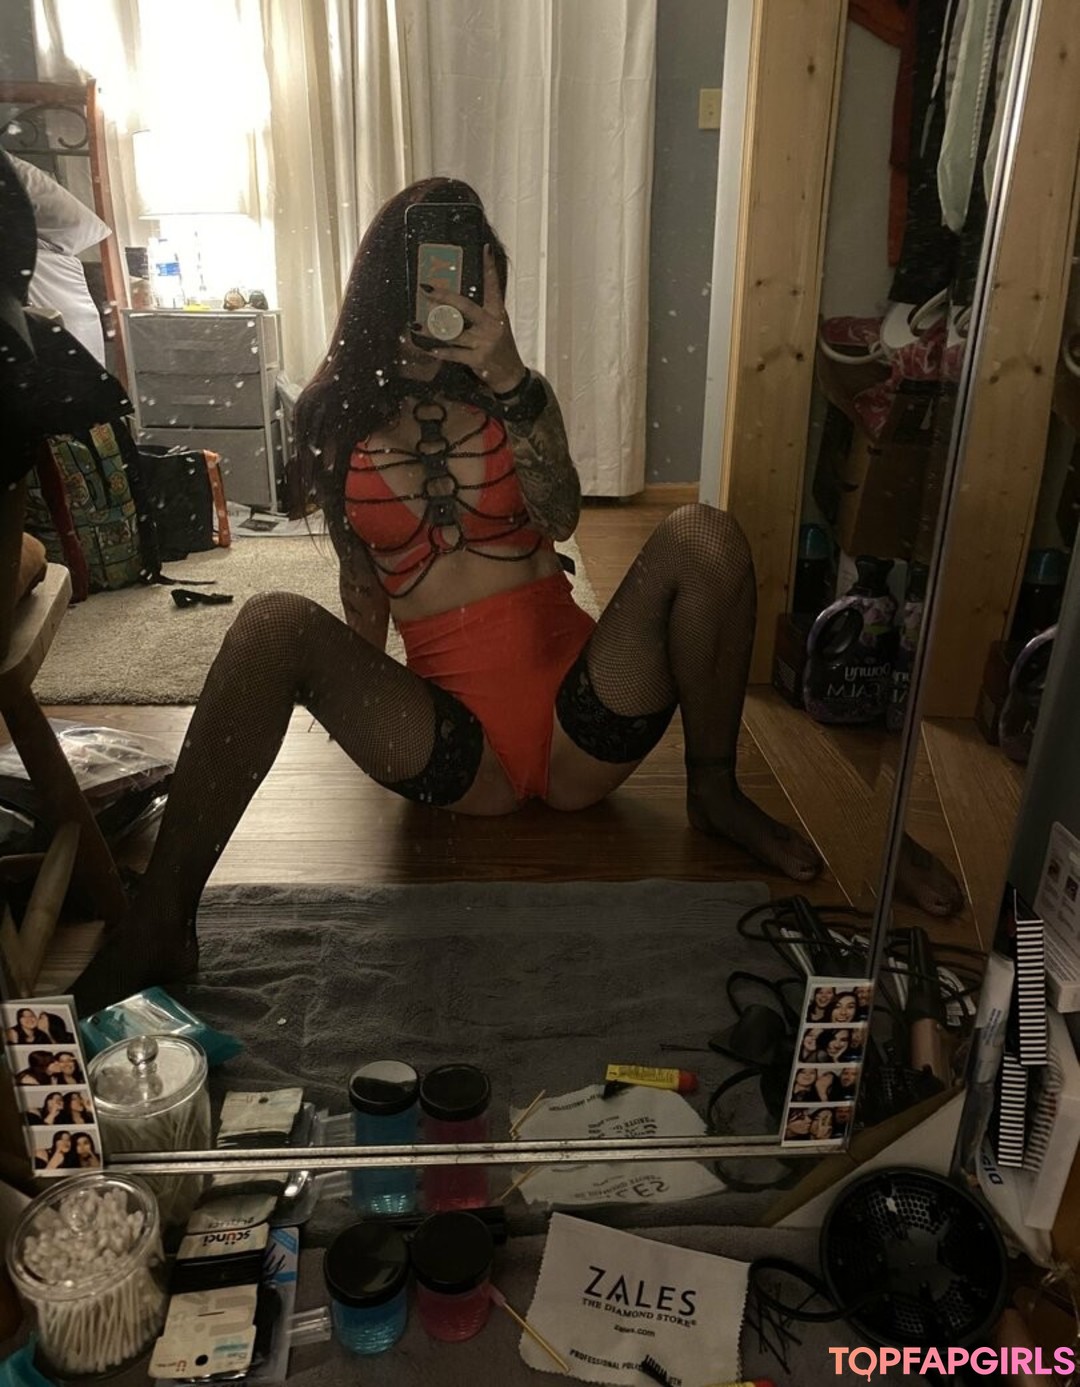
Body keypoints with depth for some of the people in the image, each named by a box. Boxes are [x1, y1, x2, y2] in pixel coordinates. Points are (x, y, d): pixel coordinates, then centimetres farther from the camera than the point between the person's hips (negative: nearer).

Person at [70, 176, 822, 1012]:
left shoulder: (516, 391, 9)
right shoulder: (337, 416, 9)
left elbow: (561, 518, -10)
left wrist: (509, 378, -20)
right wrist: (369, 710, 16)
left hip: (581, 731, 1)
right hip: (460, 756, 0)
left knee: (702, 538, -23)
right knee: (275, 624, -25)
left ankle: (714, 790, -4)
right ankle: (161, 923, -22)